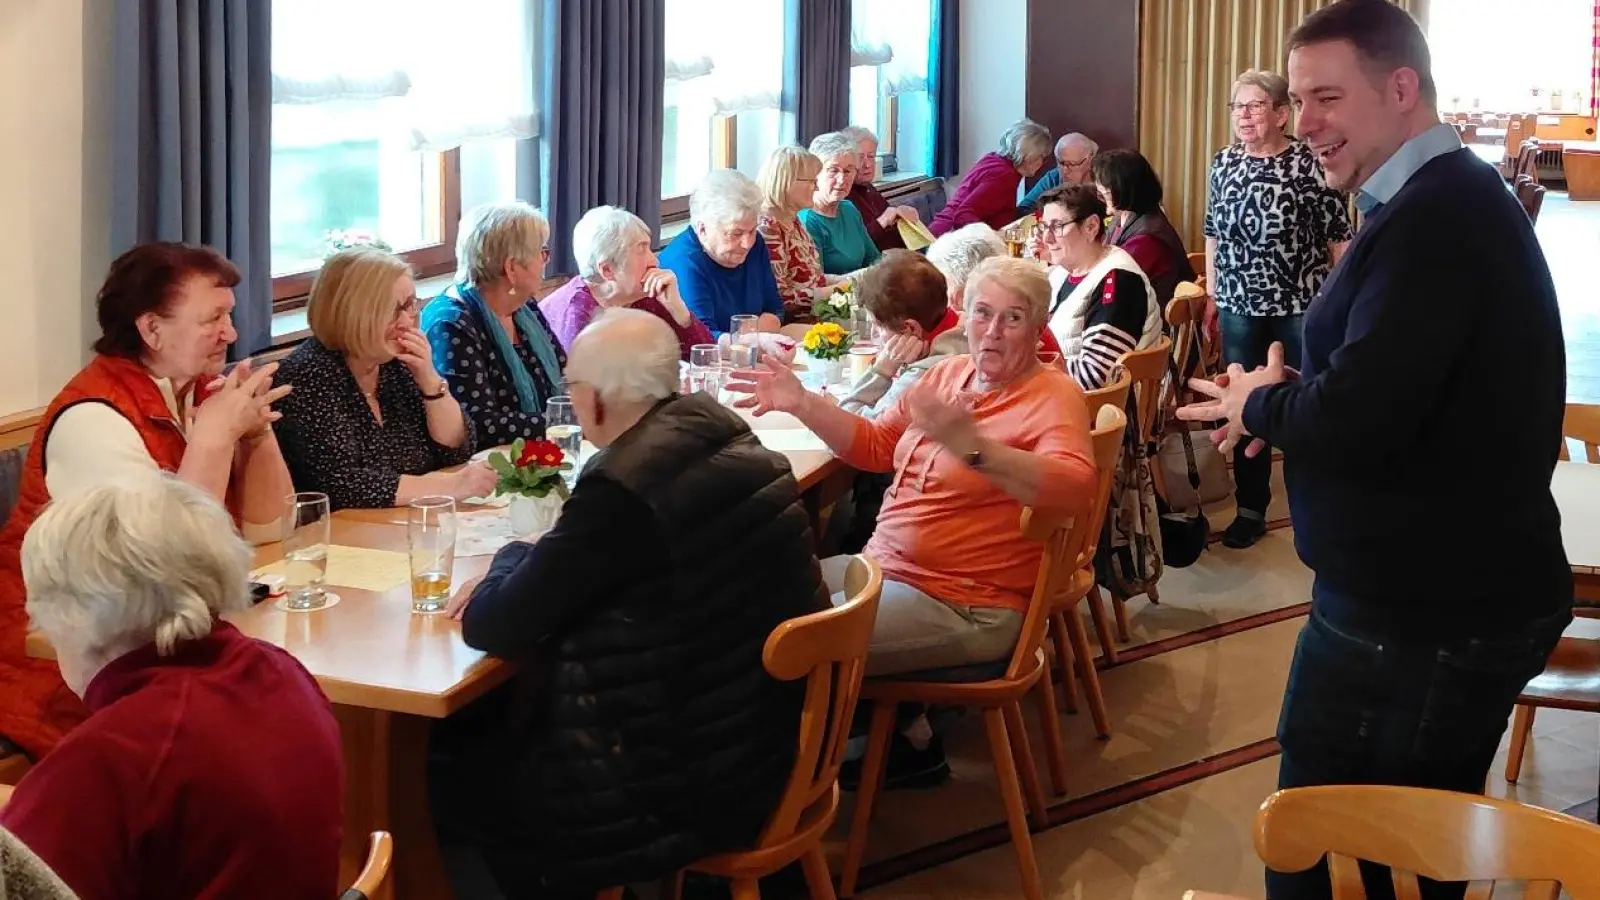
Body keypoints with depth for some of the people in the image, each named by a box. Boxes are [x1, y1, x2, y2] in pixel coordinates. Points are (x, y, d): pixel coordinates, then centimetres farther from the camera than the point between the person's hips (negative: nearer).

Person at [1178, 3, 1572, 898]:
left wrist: (1259, 404, -9)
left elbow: (1357, 421, -29)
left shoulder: (1434, 219, -22)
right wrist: (1290, 396, 3)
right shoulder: (1459, 200, 13)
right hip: (1470, 594, 10)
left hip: (1419, 615, -10)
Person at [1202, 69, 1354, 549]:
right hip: (1241, 309, 4)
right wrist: (1212, 295, 12)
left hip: (1303, 308, -4)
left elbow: (1338, 236, -8)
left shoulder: (1310, 164, -11)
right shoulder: (1224, 163, 4)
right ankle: (1251, 508, 21)